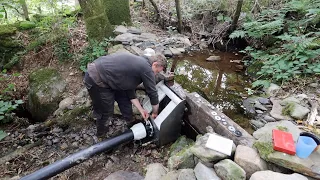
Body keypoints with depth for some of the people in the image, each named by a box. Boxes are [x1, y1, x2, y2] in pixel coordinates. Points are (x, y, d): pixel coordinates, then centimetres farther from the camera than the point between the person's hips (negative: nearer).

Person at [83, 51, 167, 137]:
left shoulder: (138, 62, 13)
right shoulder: (146, 69, -15)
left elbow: (129, 88, 14)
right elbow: (153, 94, -6)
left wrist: (141, 109, 13)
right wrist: (155, 113, 11)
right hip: (96, 80, -10)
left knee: (124, 99, 17)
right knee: (106, 111, 9)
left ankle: (131, 122, 38)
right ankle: (101, 132, 35)